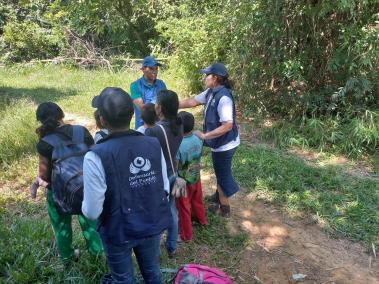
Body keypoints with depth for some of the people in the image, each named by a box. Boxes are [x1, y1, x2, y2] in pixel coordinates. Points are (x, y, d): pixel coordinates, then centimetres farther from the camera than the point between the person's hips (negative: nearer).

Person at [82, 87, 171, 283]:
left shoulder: (96, 157, -27)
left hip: (119, 231, -3)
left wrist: (85, 205, 2)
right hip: (153, 225, 3)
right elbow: (165, 188, -4)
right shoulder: (154, 145, -14)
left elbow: (92, 212, -20)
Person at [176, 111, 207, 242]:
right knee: (197, 200, 30)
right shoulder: (198, 139, -13)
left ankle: (185, 234, 29)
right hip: (196, 177, 6)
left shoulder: (178, 146, -32)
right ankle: (201, 219, 54)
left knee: (183, 208, 13)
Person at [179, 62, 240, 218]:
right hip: (220, 143, 9)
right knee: (220, 172, 27)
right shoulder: (211, 92, -1)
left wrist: (204, 135, -27)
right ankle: (219, 196, 50)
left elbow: (227, 126, -30)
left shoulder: (223, 97, -29)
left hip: (225, 145, -9)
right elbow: (193, 101, 7)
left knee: (223, 174, 9)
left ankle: (224, 208, 29)